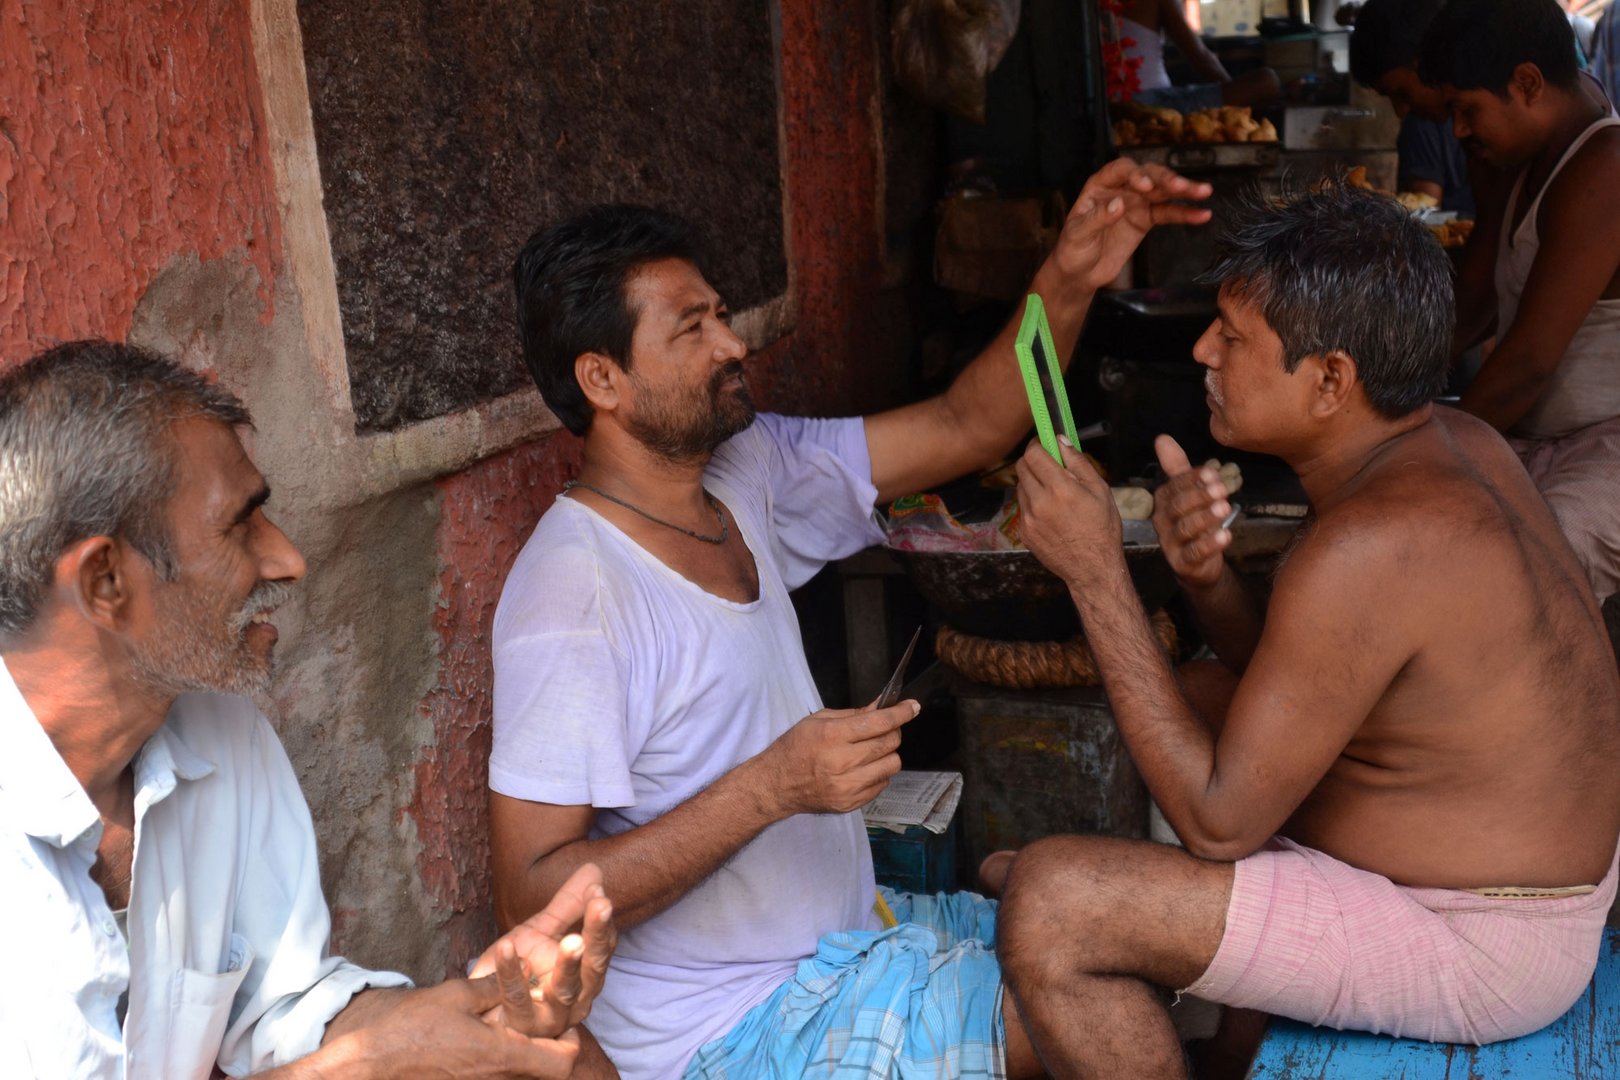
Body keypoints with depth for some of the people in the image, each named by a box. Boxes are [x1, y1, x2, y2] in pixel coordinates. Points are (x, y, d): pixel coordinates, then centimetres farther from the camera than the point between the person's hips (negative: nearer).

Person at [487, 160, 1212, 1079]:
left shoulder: (745, 472, 0)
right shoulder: (571, 596, -24)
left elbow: (965, 428, 3)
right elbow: (533, 902, -26)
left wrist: (1070, 280, -12)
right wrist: (774, 785, -31)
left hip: (843, 932, 8)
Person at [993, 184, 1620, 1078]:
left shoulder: (1370, 547, -30)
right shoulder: (1446, 443, 0)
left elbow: (1219, 822, -24)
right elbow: (1290, 678, 9)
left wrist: (1095, 573, -24)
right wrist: (1204, 573, -13)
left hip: (1477, 950, -10)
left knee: (1045, 910, -21)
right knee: (1201, 695, 26)